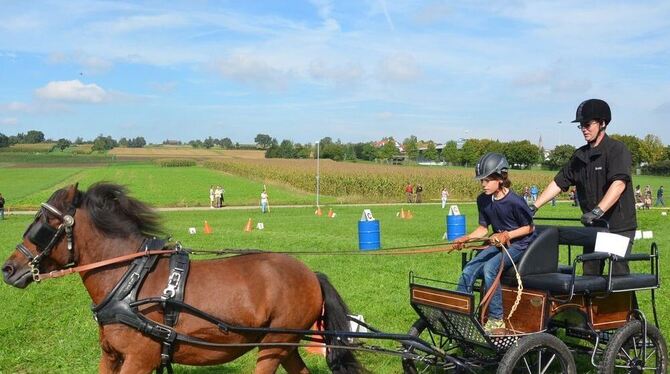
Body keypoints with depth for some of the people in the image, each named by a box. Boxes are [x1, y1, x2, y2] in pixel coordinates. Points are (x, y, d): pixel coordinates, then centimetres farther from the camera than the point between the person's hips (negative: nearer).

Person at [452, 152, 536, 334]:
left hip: (519, 244, -7)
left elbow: (529, 227, -9)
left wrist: (507, 235, -21)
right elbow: (483, 227, 9)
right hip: (498, 243, 7)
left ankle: (496, 320, -21)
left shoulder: (515, 202, -20)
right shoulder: (483, 200, 1)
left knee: (489, 268, -31)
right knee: (467, 272, -12)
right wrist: (466, 238, -8)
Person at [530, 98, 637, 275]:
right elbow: (559, 182, 14)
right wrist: (534, 206, 6)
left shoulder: (617, 149, -9)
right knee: (589, 274, 8)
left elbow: (619, 184, -23)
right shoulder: (580, 156, 12)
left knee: (618, 274, -8)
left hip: (619, 227, -7)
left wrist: (597, 211, -34)